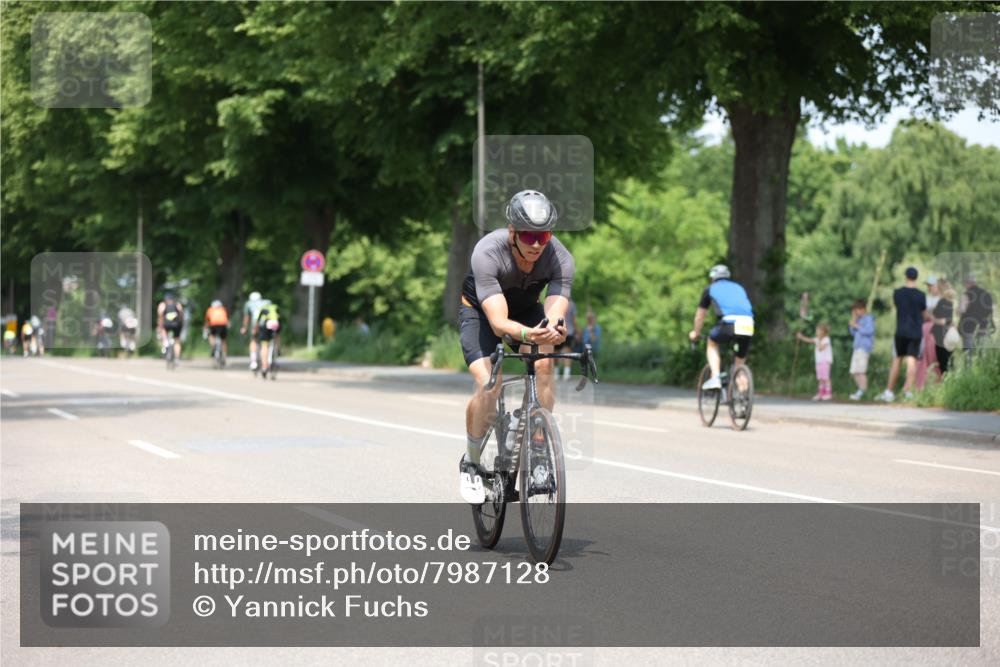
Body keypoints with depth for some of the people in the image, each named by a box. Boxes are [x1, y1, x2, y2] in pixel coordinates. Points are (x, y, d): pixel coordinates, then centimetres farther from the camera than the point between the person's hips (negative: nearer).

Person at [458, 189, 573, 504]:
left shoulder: (561, 259, -30)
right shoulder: (487, 252, -38)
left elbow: (555, 310, -39)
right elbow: (498, 322, -45)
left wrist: (555, 329, -63)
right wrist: (526, 334, -66)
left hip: (527, 309, 3)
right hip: (479, 310, -3)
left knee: (543, 365, -26)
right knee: (488, 384, -24)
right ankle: (471, 463, -1)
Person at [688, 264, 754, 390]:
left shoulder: (710, 289, 24)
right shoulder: (738, 287, 34)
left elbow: (700, 315, 33)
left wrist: (695, 333, 49)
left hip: (729, 323, -3)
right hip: (748, 325, 3)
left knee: (712, 343, 26)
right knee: (741, 360, 21)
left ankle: (715, 378, 8)